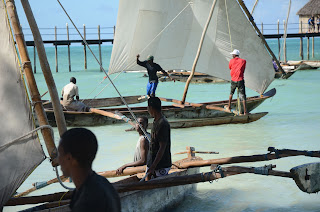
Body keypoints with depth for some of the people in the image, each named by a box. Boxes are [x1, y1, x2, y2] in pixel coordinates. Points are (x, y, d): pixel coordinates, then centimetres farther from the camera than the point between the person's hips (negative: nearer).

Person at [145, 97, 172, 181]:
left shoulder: (163, 124, -21)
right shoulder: (156, 121, 10)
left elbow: (162, 147, -24)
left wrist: (153, 166, -26)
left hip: (162, 164, -9)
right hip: (153, 162, 9)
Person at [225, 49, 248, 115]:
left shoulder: (231, 61, 3)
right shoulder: (243, 61, 3)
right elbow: (243, 70, 14)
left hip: (233, 80, 2)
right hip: (240, 80, -2)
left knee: (231, 93, 26)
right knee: (243, 96, -2)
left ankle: (229, 108, 30)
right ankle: (245, 112, -7)